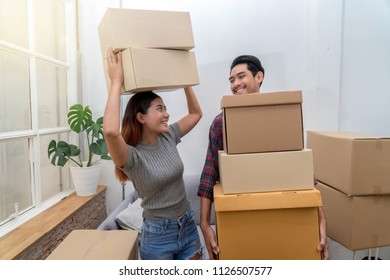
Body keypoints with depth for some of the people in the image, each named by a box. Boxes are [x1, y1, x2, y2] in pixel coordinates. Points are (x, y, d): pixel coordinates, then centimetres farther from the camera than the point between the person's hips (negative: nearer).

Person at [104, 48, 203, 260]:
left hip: (188, 225, 6)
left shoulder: (168, 137, -3)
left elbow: (196, 114, 11)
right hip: (158, 234, -5)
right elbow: (110, 131, -42)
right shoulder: (132, 156, -20)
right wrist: (116, 82, -34)